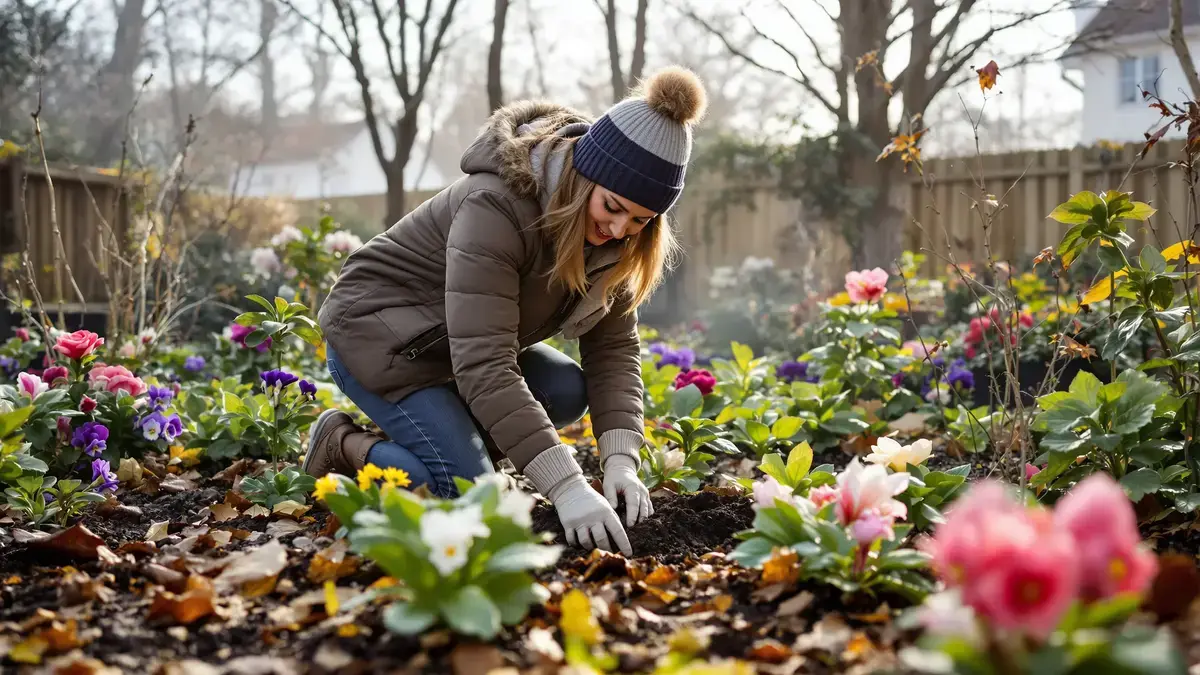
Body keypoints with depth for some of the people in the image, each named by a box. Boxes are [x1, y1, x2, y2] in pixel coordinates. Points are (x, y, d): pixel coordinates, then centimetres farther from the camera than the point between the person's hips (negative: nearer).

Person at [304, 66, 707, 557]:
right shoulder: (495, 207, -33)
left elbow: (613, 345, -9)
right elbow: (485, 367, -39)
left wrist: (620, 460, -24)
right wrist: (566, 487, -42)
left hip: (466, 345, 8)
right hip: (376, 332, -8)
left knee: (569, 391, -13)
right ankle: (344, 443, 4)